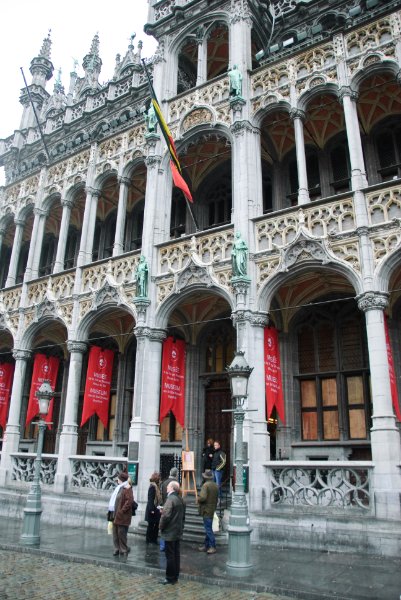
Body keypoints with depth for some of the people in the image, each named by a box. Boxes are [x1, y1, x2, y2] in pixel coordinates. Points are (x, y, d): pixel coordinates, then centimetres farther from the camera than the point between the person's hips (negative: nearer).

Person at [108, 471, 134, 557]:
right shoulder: (119, 488, 14)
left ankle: (123, 550, 9)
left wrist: (121, 511, -21)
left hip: (122, 516, -9)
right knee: (115, 533, 13)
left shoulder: (127, 489, -15)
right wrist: (112, 512, 12)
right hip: (116, 514, 9)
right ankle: (117, 549, 23)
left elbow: (129, 501, -23)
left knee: (121, 533, -2)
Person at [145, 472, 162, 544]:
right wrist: (152, 509, -21)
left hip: (156, 509, 9)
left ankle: (154, 540, 22)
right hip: (152, 509, -9)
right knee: (151, 525, 3)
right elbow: (150, 499, -21)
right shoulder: (152, 487, -18)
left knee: (156, 525, 13)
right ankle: (149, 540, 14)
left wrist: (159, 507, 13)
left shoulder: (156, 486, 10)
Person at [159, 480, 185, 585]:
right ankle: (175, 576, 22)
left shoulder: (170, 499, -20)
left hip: (170, 532, -8)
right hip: (178, 531, 8)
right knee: (176, 555, 14)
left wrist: (161, 527, -10)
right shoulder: (180, 499, 7)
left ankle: (170, 578, 8)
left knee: (170, 556, 1)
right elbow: (183, 515, 15)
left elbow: (166, 515, -24)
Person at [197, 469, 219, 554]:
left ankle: (213, 546, 1)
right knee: (208, 528, 16)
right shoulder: (216, 485, 7)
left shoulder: (206, 485, -18)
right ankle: (206, 545, 23)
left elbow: (203, 497, -27)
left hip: (206, 510, -8)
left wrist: (198, 499, -7)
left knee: (208, 529, -2)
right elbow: (216, 498, 14)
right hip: (212, 509, 8)